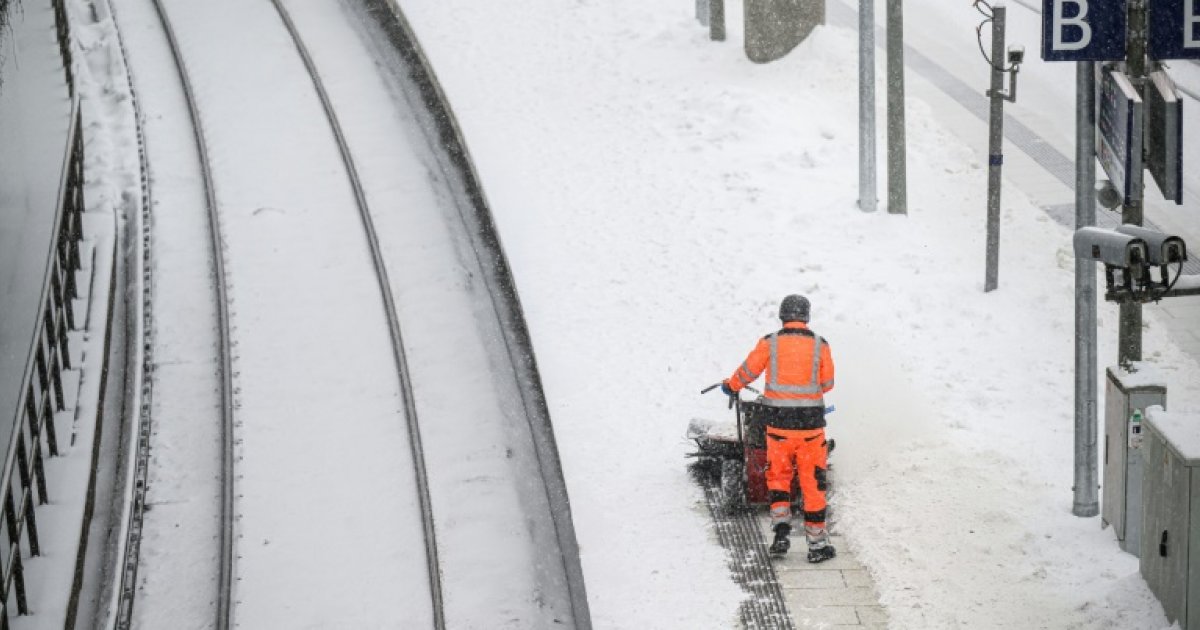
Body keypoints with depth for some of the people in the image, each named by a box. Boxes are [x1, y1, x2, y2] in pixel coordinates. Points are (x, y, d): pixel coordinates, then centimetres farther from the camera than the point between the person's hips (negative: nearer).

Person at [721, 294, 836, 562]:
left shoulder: (769, 344, -4)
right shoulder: (820, 345, -3)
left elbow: (747, 371, 8)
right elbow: (827, 383, 7)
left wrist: (731, 386, 29)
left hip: (778, 422, 0)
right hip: (811, 423, 0)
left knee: (778, 476, 18)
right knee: (813, 482, 7)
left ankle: (781, 525, 0)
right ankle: (817, 544, 10)